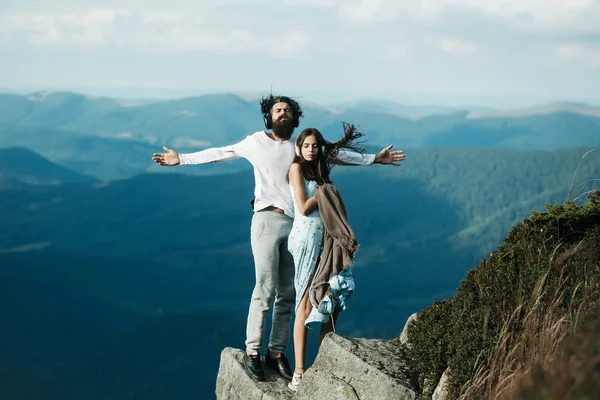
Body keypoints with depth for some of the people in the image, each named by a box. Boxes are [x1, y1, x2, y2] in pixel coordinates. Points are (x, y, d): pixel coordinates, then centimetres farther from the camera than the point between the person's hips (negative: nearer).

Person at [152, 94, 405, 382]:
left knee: (287, 293, 4)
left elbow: (338, 155, 21)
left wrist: (374, 159, 21)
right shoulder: (256, 142, 4)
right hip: (267, 221, -4)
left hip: (296, 226, 4)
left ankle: (277, 353, 12)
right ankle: (252, 352, 1)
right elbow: (218, 153, 9)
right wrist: (181, 159, 8)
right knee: (266, 288, -9)